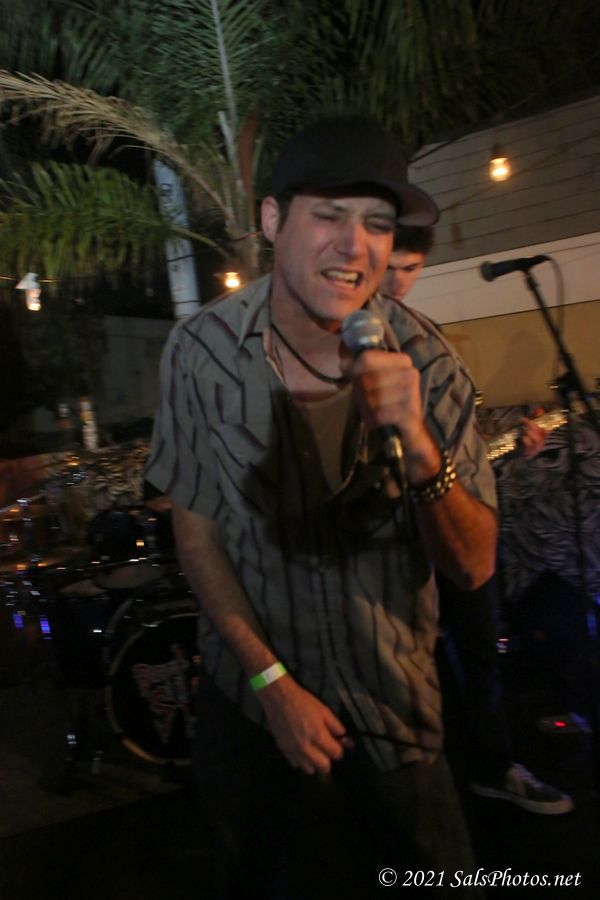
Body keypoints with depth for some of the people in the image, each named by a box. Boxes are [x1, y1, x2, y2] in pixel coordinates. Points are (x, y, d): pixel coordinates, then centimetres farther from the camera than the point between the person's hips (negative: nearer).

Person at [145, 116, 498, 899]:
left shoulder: (424, 362, -17)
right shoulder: (202, 350, -17)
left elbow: (473, 568, -16)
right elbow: (196, 532, -8)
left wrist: (419, 448, -35)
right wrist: (272, 681, -10)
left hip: (391, 693, 0)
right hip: (248, 683, 1)